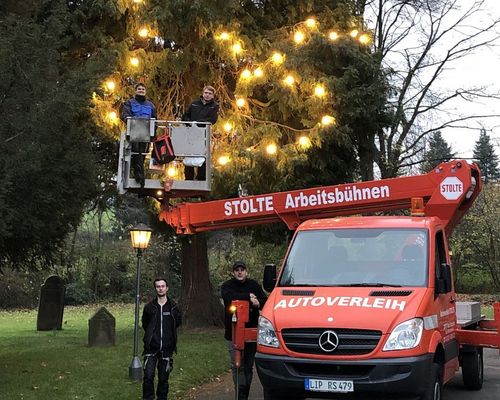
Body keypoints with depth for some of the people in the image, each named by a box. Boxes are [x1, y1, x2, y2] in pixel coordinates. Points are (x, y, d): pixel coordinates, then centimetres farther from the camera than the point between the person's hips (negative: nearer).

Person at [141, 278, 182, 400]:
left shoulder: (173, 307, 2)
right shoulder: (149, 307, 0)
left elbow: (177, 322, 16)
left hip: (167, 348, 1)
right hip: (151, 348, -1)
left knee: (164, 378, 5)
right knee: (148, 376, -11)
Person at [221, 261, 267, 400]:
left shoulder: (254, 285, 11)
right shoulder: (227, 286, 2)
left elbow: (265, 301, 5)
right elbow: (229, 297, -20)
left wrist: (258, 303, -18)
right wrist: (249, 297, -20)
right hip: (233, 332, -2)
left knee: (249, 366, 8)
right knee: (237, 366, -5)